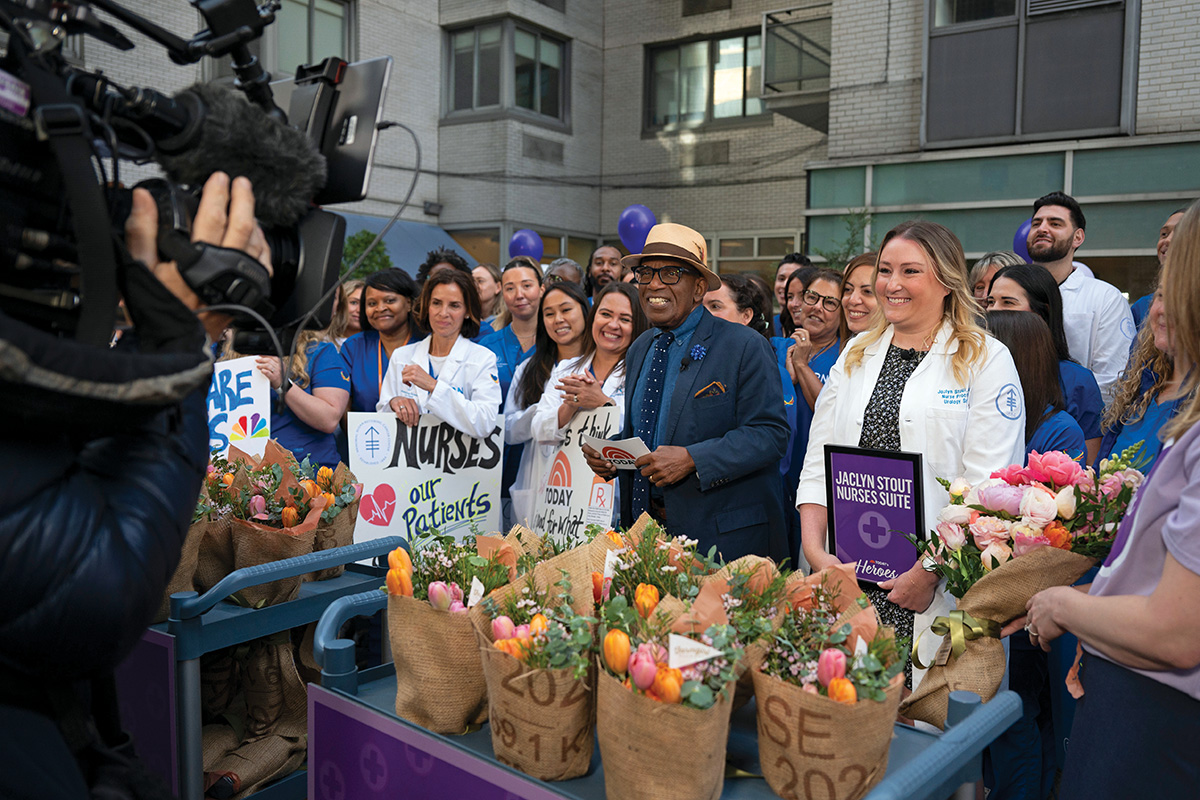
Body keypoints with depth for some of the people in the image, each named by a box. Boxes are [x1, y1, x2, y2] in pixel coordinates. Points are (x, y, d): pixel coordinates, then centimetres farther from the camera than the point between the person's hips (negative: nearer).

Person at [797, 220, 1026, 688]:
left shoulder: (986, 361, 0)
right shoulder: (855, 356, 15)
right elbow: (818, 464, 10)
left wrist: (930, 571, -15)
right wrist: (815, 550, -3)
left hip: (940, 586, -4)